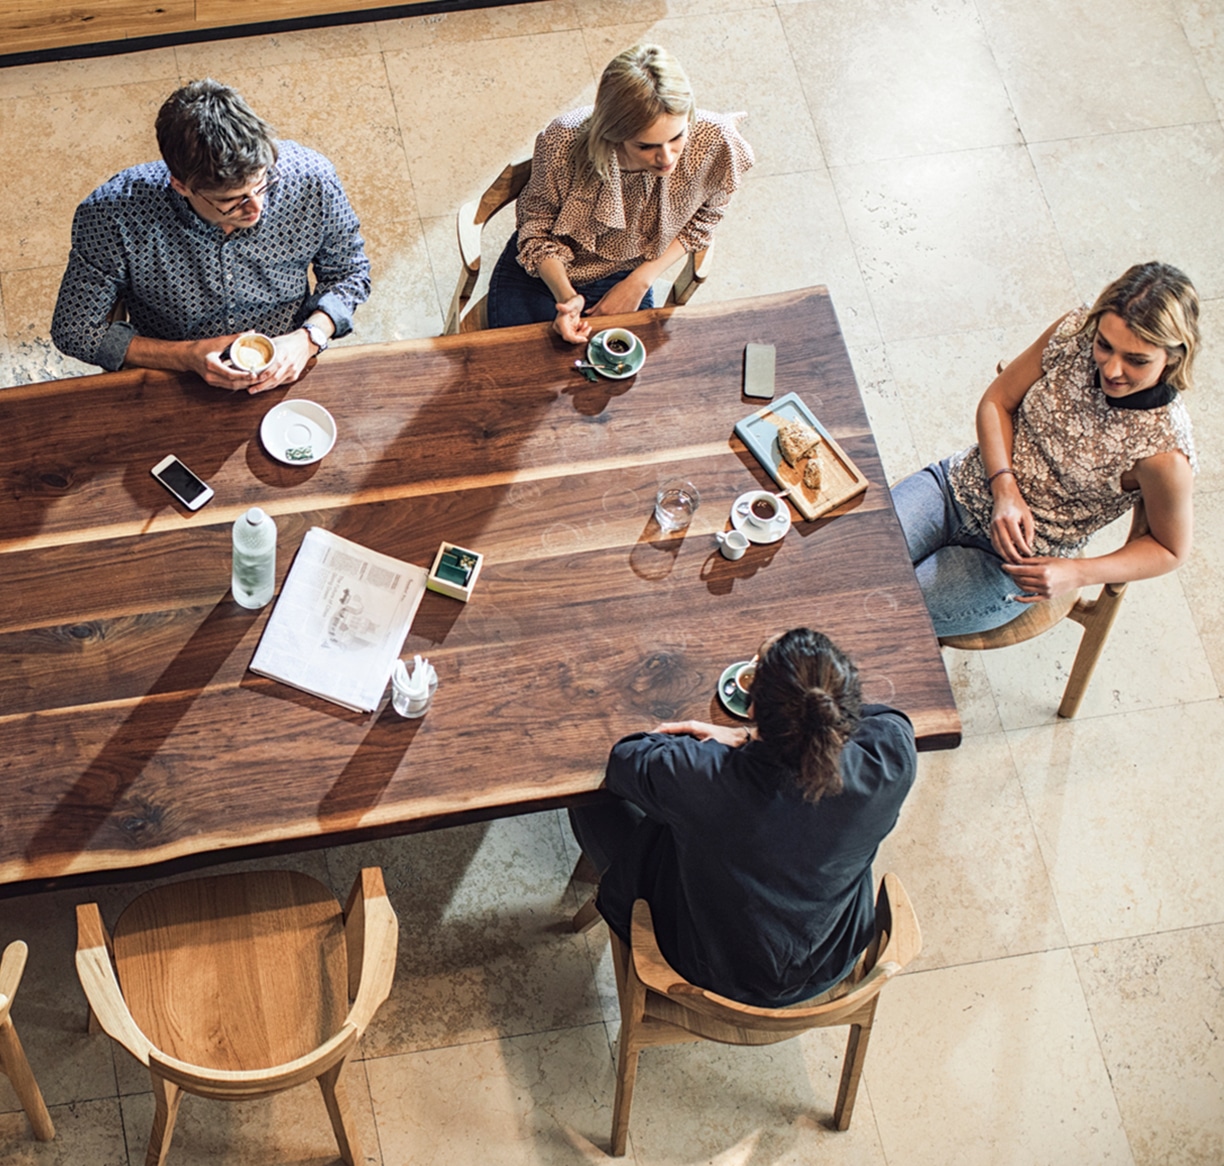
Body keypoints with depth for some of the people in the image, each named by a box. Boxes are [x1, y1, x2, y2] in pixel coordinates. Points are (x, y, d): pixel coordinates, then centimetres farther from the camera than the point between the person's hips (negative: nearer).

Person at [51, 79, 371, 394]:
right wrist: (187, 356, -22)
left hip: (285, 376, 1)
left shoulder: (310, 178, -18)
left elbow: (349, 271, 1)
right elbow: (75, 331, -10)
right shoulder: (110, 218, -24)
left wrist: (309, 339, -18)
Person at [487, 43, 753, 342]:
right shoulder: (564, 144, -32)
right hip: (544, 274, -1)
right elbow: (536, 225, -12)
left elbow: (704, 216, -4)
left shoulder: (713, 141, -27)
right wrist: (566, 297, -30)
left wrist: (639, 282, -11)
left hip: (624, 282, 2)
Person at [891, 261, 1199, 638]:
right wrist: (1004, 488, -16)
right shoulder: (1074, 331, -14)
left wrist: (1078, 575, -20)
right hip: (958, 483, 4)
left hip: (1008, 561, -3)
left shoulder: (1164, 450, -25)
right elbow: (997, 401, 0)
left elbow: (1170, 549, -8)